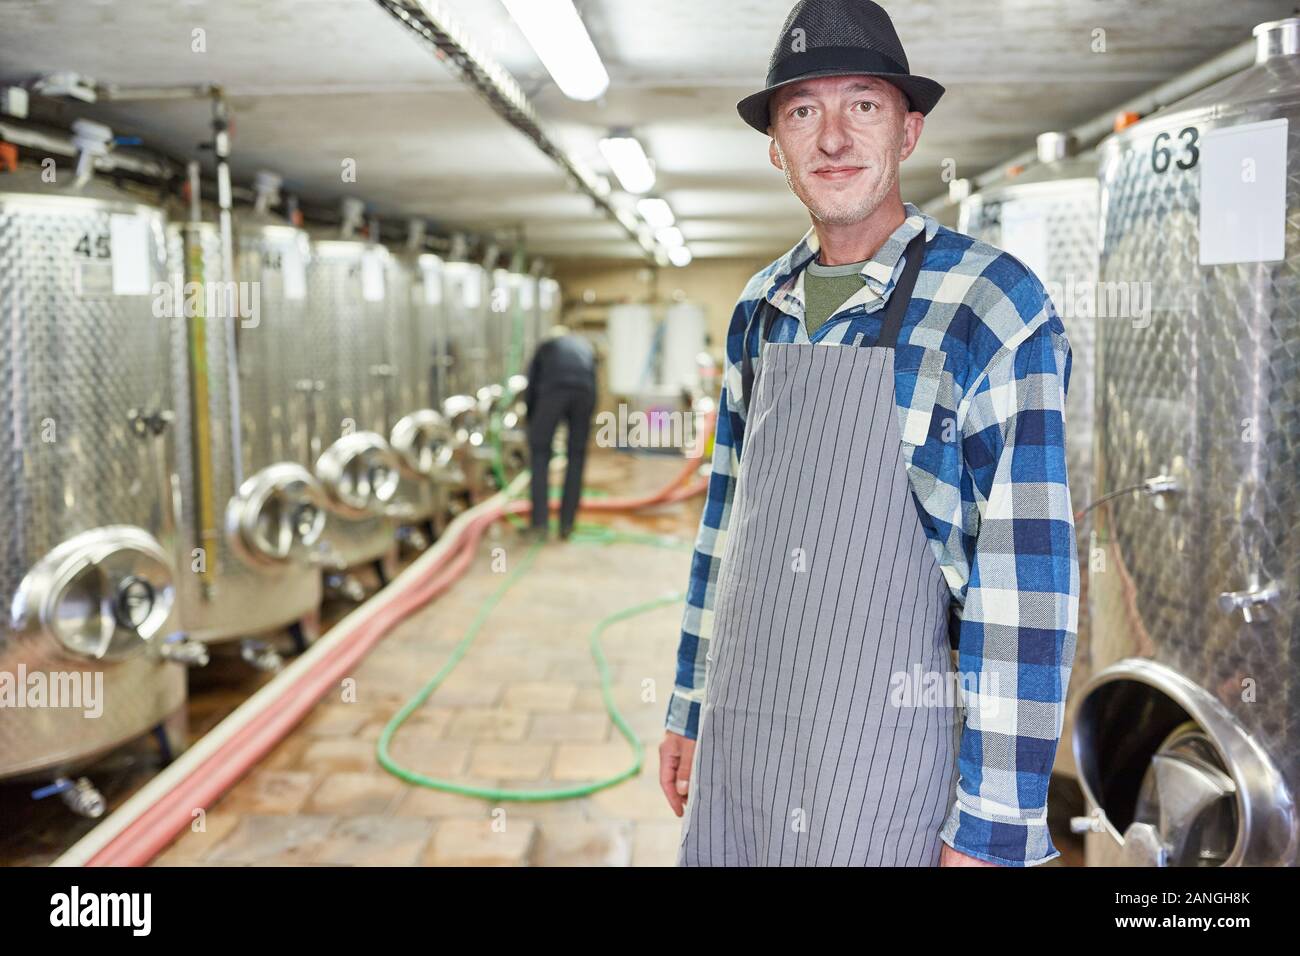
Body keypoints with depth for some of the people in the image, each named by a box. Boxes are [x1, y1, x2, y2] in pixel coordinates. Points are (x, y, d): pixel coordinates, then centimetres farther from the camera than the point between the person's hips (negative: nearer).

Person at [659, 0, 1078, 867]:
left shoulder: (994, 307, -11)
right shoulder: (760, 311, 7)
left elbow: (1025, 582, -14)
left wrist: (991, 828, -15)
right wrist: (690, 710, 14)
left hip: (890, 758, -5)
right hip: (739, 737, 6)